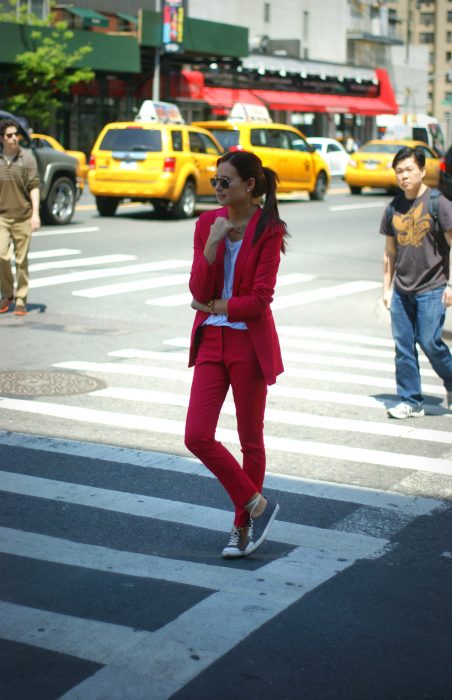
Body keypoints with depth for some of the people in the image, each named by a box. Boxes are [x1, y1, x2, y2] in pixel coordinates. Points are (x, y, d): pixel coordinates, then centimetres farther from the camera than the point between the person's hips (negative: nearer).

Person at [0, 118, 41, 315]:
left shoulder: (27, 158, -1)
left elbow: (34, 187, -3)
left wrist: (35, 213, -11)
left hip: (23, 216, -1)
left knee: (21, 260, 3)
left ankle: (21, 300, 13)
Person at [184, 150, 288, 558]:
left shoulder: (269, 229, -10)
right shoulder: (207, 223, 4)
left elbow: (259, 299, -14)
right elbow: (198, 290, -4)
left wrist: (213, 306, -5)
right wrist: (212, 245, -16)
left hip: (250, 344, -5)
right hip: (211, 341, 5)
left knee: (251, 441, 7)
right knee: (197, 436, -3)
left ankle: (243, 526, 25)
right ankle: (257, 505, 14)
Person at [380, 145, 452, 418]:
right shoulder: (394, 208, 9)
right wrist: (387, 288, 14)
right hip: (402, 290, 5)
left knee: (430, 341, -8)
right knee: (403, 346, 4)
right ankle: (411, 401, 14)